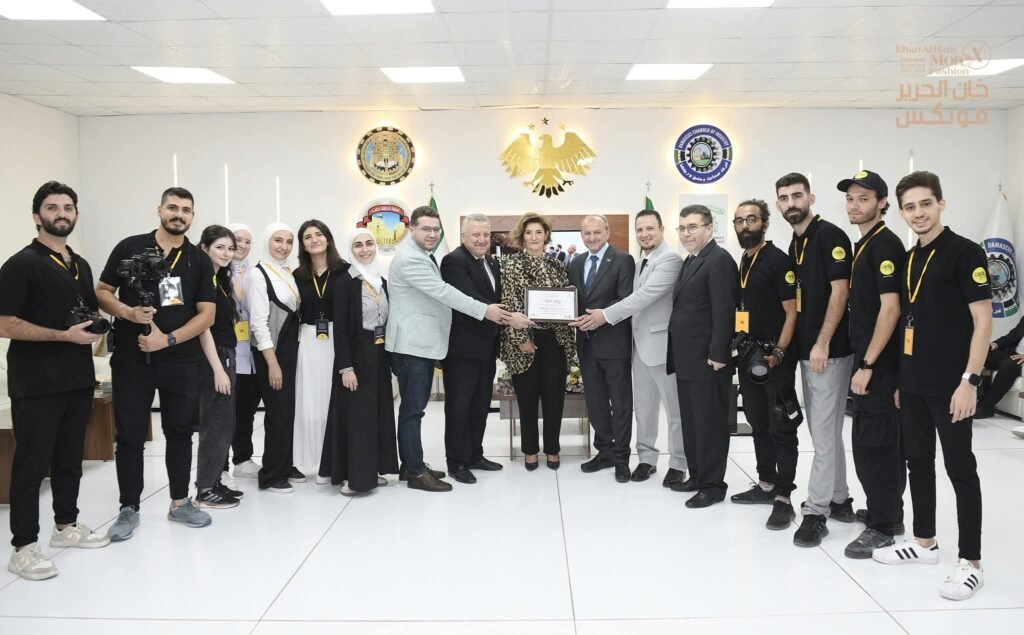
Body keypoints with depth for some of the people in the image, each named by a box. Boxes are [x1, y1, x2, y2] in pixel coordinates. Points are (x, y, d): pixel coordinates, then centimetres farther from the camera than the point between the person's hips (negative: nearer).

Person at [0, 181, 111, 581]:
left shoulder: (81, 266, 15)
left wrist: (96, 329, 3)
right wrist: (65, 336, -20)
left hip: (78, 379, 7)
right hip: (36, 384, -7)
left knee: (70, 457, 16)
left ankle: (66, 526, 29)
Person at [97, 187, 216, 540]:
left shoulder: (199, 261, 4)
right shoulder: (129, 248, 1)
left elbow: (207, 314, 0)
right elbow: (102, 293, 3)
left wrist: (167, 339, -12)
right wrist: (129, 312, -17)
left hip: (181, 360, 2)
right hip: (131, 358, -1)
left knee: (179, 432, 10)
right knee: (130, 435, 5)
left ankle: (180, 503, 23)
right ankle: (129, 509, 17)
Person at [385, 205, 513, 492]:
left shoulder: (424, 255, 15)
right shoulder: (410, 258, -18)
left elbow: (438, 292, 24)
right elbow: (442, 291, -23)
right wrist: (484, 310, -22)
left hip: (425, 342, 10)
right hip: (412, 343, -10)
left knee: (416, 406, 14)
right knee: (412, 408, -4)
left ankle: (410, 465, 23)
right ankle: (415, 472, 2)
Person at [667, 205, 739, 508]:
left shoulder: (719, 260, -12)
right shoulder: (689, 261, 17)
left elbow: (724, 311, -18)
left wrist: (717, 355, -21)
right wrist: (676, 354, 14)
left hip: (707, 360, -9)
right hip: (687, 359, 9)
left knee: (710, 423, 1)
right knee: (691, 421, 15)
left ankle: (713, 484, 11)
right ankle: (697, 475, 26)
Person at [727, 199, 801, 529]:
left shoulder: (778, 260, -9)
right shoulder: (742, 263, 13)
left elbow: (792, 312, -13)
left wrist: (778, 353, -21)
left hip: (774, 359, -8)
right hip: (748, 357, 8)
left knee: (780, 428, -3)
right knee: (758, 424, 16)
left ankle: (783, 499, 3)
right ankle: (766, 484, 28)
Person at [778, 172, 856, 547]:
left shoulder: (830, 235, -10)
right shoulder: (794, 245, 15)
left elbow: (840, 291, -16)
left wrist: (822, 344, -19)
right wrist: (795, 345, 15)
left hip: (829, 350, -9)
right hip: (805, 350, 9)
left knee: (824, 433, -4)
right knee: (824, 431, 15)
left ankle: (816, 512, 2)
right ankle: (839, 501, 26)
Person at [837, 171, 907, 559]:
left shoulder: (886, 244, -13)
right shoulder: (862, 245, 15)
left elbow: (891, 308, -20)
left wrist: (867, 364, -20)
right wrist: (863, 362, 16)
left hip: (880, 363, -9)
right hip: (869, 360, 9)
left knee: (874, 444, -4)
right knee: (880, 442, 16)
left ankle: (881, 528, 6)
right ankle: (888, 514, 28)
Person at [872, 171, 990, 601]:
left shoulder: (965, 253, -8)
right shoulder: (909, 259, 12)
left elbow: (983, 321, -12)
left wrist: (969, 380, -17)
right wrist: (899, 377, 15)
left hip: (950, 385, -7)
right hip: (912, 384, 7)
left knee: (960, 468, 1)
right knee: (918, 462, 14)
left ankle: (970, 562, 11)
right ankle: (924, 542, 28)